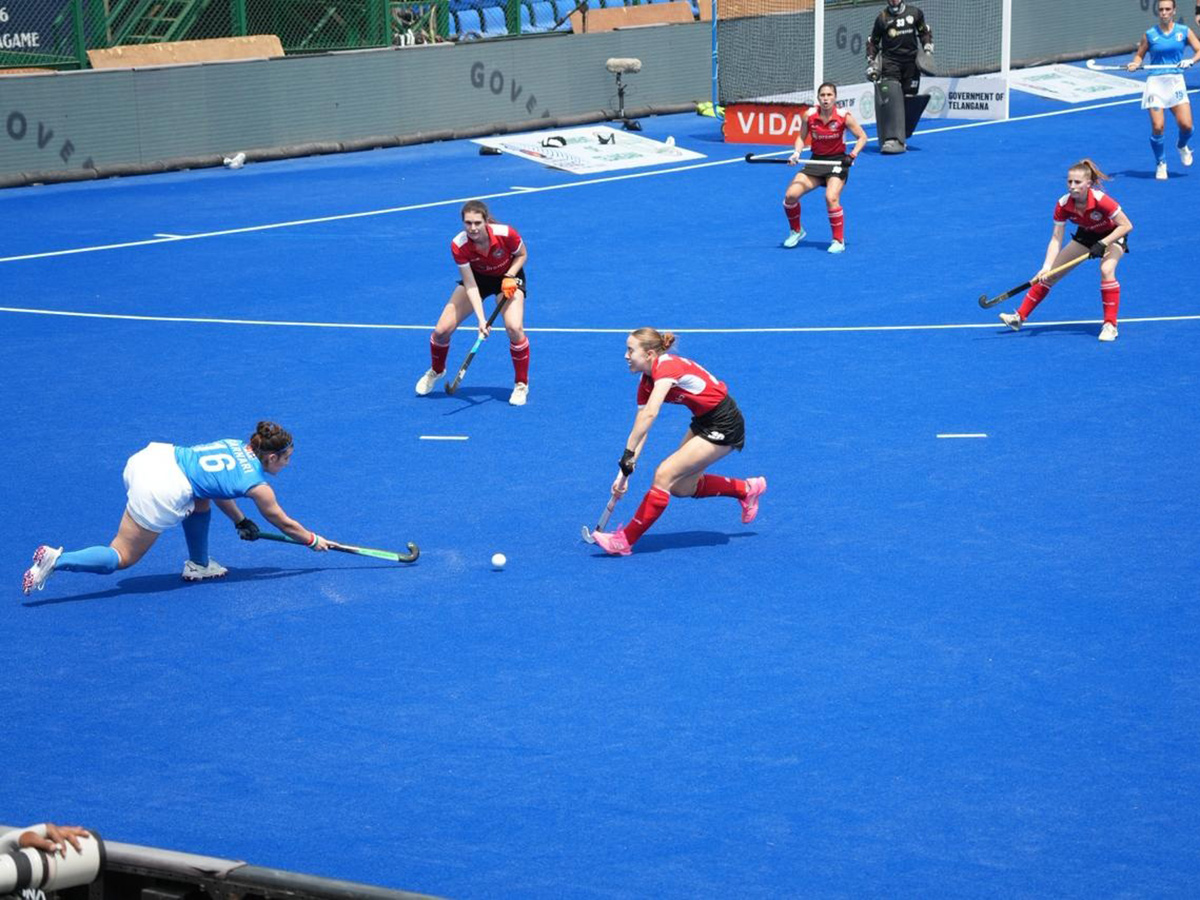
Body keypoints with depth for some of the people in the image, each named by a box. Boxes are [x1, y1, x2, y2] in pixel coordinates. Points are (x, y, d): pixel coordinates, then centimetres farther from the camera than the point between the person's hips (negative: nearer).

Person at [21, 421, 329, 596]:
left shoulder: (236, 446, 21)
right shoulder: (257, 485, 2)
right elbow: (284, 524, 17)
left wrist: (240, 521, 35)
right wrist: (313, 540, 31)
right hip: (160, 493, -8)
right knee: (120, 558, 1)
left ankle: (198, 564, 32)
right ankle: (57, 560, -16)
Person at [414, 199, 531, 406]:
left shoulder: (505, 234, -33)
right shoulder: (459, 245, -30)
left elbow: (522, 255, -10)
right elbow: (470, 286, -26)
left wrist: (510, 277, -25)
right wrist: (481, 319, -35)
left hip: (508, 276, -1)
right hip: (477, 278, 1)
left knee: (514, 328, -26)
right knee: (442, 330, -7)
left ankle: (521, 385, -3)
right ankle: (436, 371, 28)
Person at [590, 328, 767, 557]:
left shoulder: (666, 366, -27)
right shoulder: (646, 382, 1)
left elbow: (649, 414, -41)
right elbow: (640, 430, 2)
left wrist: (628, 455, -43)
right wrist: (625, 472, -6)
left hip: (723, 426, -9)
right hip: (703, 422, 9)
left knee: (665, 474, -15)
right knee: (681, 487, 15)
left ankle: (626, 541, -9)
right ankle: (746, 489, 33)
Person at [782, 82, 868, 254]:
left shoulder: (844, 116, -13)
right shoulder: (809, 116, -7)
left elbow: (862, 137, -4)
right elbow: (801, 137, 8)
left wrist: (853, 155, -19)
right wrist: (797, 153, -11)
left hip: (837, 161, -3)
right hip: (816, 161, 4)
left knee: (831, 197, -27)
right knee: (790, 195, -9)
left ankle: (839, 241, -10)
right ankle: (796, 231, 19)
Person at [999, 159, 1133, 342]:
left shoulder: (1101, 200, -36)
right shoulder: (1063, 205, -24)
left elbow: (1127, 226, -29)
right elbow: (1056, 239, -22)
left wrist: (1102, 244, -36)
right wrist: (1046, 267, -34)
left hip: (1111, 235, -5)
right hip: (1086, 236, 5)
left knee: (1107, 270, -34)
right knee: (1049, 274, 1)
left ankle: (1110, 325, -24)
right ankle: (1020, 317, 14)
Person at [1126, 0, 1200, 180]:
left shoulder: (1184, 31, 3)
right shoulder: (1150, 34, 1)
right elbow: (1139, 55, 9)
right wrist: (1135, 64, -12)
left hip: (1176, 82, 1)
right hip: (1156, 82, -1)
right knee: (1157, 127, -10)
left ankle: (1182, 146, 27)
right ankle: (1160, 164, 11)